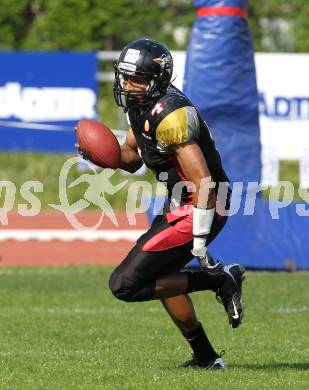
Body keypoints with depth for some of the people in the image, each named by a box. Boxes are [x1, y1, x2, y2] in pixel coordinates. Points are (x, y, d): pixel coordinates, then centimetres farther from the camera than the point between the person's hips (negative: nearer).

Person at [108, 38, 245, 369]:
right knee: (159, 275, 28)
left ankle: (219, 280, -5)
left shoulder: (169, 116, -25)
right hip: (178, 204, 10)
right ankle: (206, 357, 36)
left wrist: (200, 239, -25)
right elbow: (131, 158, 19)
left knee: (126, 285, -9)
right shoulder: (141, 105, 5)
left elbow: (203, 180, -26)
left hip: (196, 210, -10)